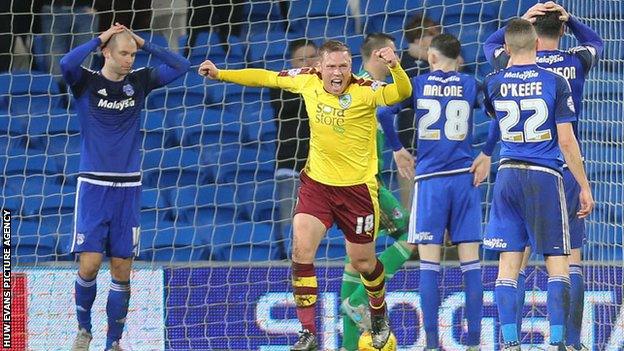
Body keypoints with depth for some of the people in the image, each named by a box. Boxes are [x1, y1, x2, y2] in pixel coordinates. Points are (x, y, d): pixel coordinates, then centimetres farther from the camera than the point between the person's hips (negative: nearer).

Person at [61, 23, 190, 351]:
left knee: (121, 270, 2)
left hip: (128, 188, 3)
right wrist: (99, 39, -14)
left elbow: (180, 66, 2)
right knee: (89, 265, -9)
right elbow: (66, 63, -23)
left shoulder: (139, 81, 6)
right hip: (93, 185, -3)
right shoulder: (86, 81, -3)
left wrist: (144, 44, -1)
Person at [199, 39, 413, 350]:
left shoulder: (364, 91, -18)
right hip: (316, 182, 3)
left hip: (357, 187, -3)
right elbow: (267, 78, 9)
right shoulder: (307, 81, -5)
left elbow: (401, 93, -32)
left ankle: (379, 316, 41)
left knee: (362, 261, 9)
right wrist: (219, 74, 13)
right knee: (301, 249, -14)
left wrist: (395, 67, -51)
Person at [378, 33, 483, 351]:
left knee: (429, 262, 0)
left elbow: (382, 112, -1)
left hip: (429, 179, -1)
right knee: (470, 260, 2)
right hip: (464, 178, 1)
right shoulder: (470, 85, 5)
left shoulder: (417, 85, 2)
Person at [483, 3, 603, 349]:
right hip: (566, 171, 0)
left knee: (518, 261, 3)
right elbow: (596, 42, 23)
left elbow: (491, 44, 20)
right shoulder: (577, 62, -1)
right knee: (571, 261, 3)